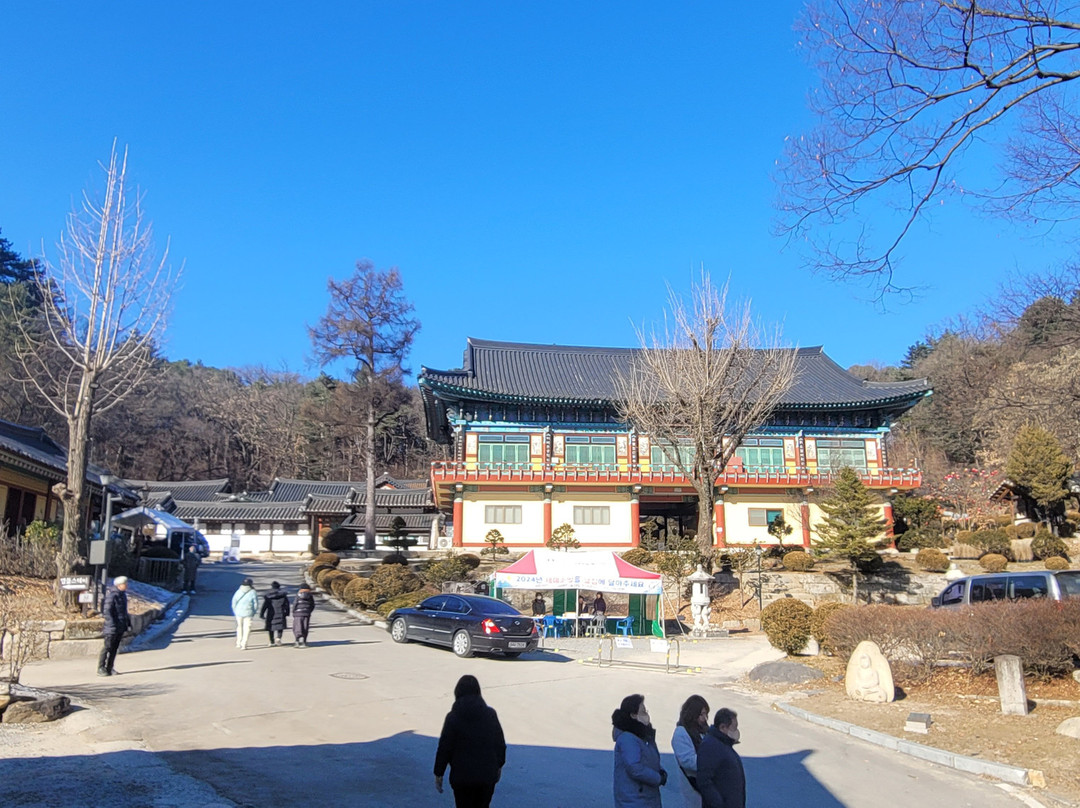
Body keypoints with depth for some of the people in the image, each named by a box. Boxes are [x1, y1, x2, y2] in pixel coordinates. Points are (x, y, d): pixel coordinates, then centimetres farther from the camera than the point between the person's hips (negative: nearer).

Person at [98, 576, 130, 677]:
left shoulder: (123, 595, 13)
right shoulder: (112, 595, -14)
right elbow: (107, 611, -18)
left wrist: (128, 622, 20)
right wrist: (112, 624, -24)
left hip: (121, 627, 9)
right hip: (112, 627, -8)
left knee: (115, 648, 11)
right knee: (107, 647, -5)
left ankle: (109, 668, 18)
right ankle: (101, 669, 1)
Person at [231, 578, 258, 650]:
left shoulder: (238, 591, 1)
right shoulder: (252, 592, -7)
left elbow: (234, 602, 5)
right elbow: (256, 604, -5)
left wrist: (235, 612, 16)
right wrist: (253, 612, 9)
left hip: (239, 613, 3)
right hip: (248, 613, -3)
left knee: (239, 627, 20)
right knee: (247, 628, 2)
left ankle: (239, 643, 29)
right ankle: (243, 645, -4)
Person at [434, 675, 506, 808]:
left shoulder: (453, 717, -12)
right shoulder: (490, 714, -3)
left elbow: (444, 748, -9)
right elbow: (500, 743, 4)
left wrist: (438, 774, 2)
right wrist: (498, 765, 19)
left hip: (462, 777, -3)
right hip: (487, 775, 3)